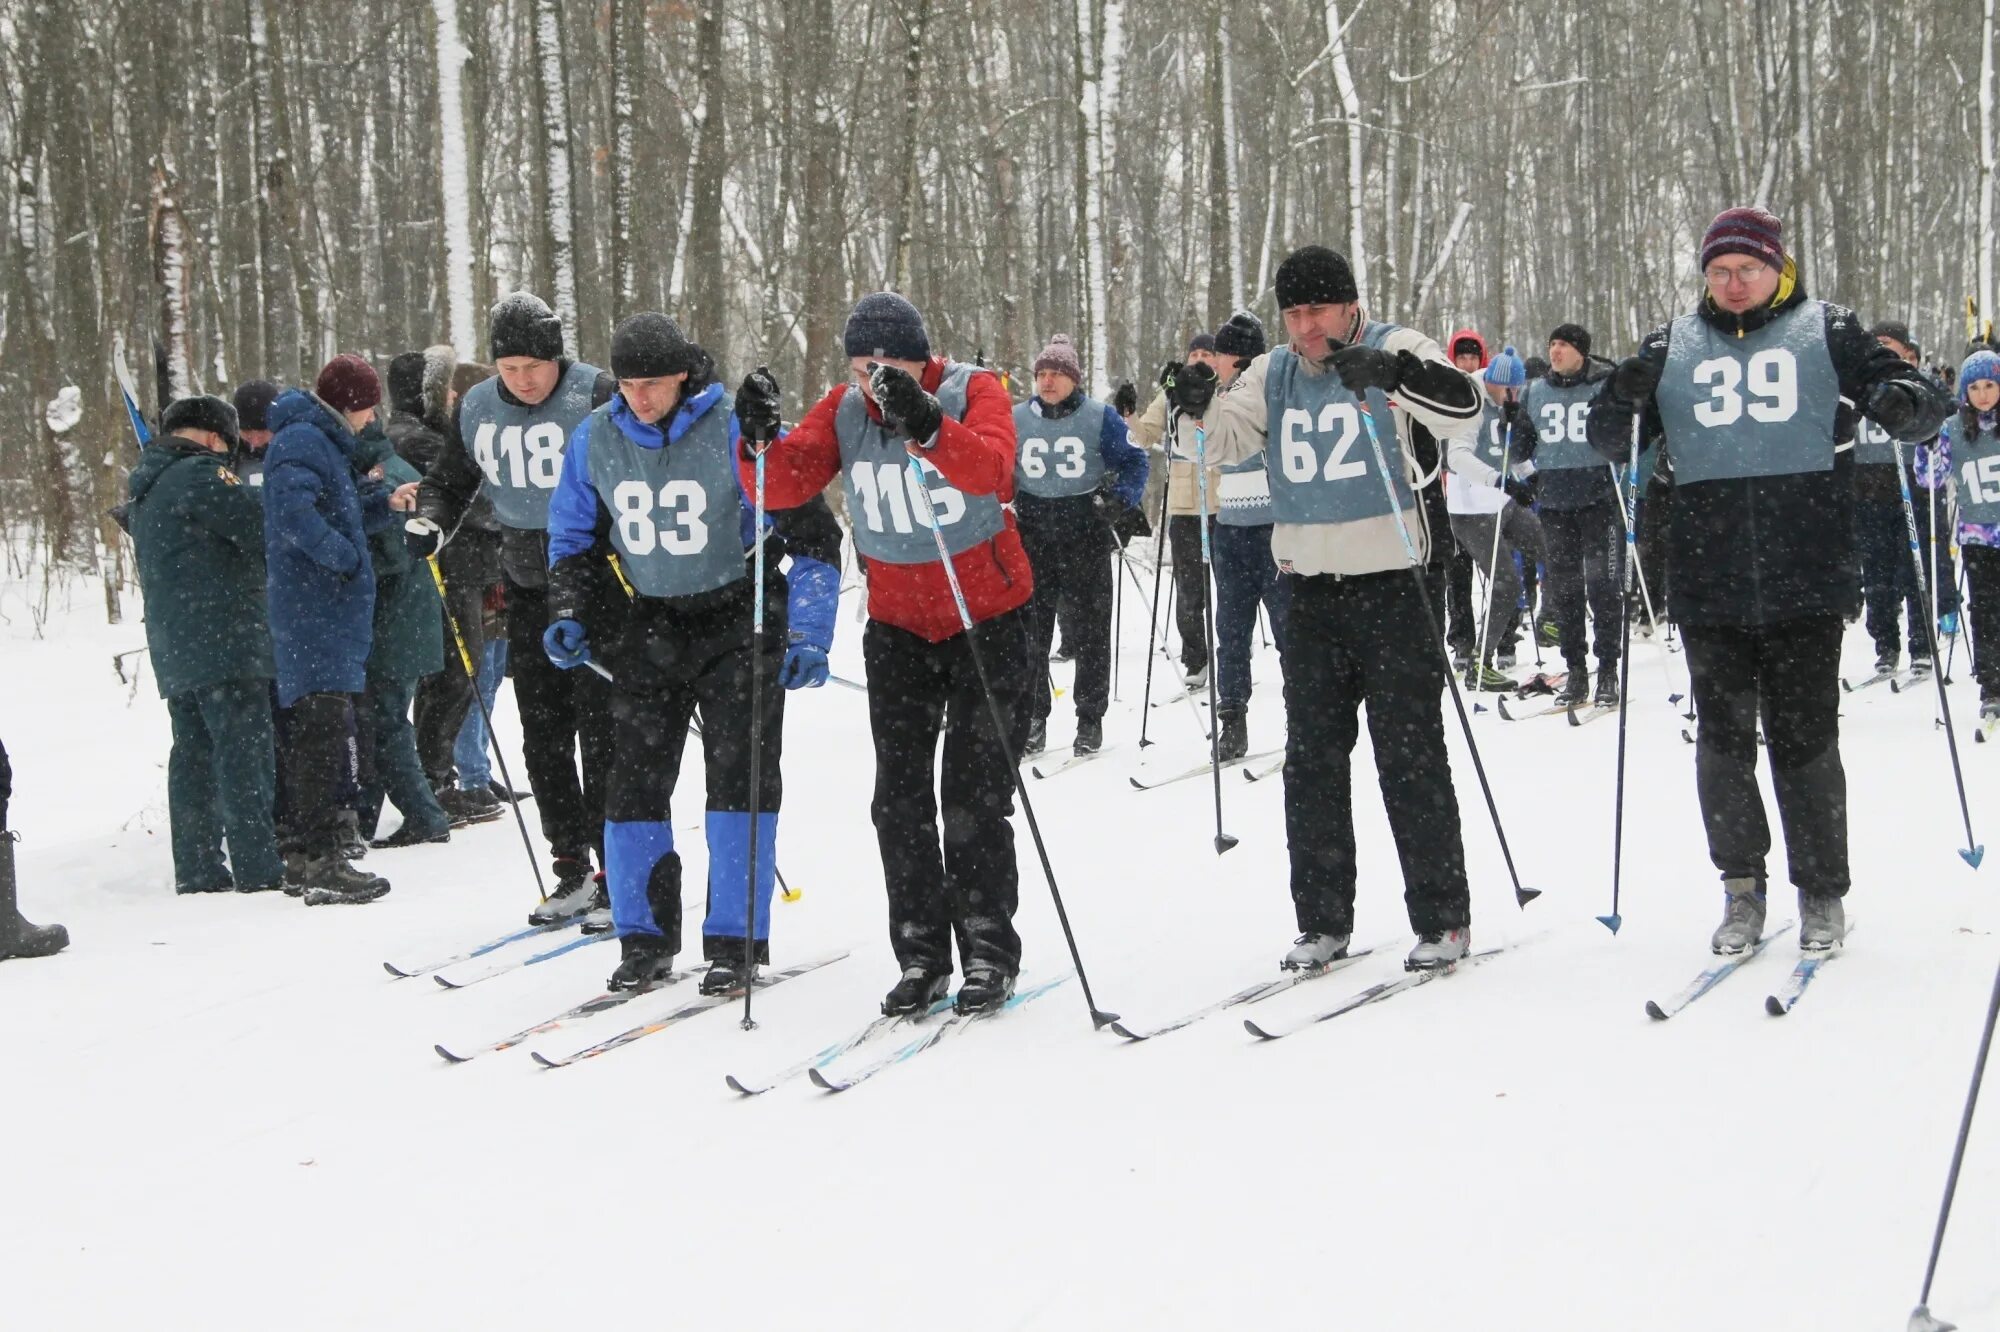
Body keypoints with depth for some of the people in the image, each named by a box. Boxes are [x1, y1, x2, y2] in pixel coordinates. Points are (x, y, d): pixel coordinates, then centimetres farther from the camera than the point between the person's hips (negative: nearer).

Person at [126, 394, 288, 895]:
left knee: (193, 756, 11)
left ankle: (197, 869, 12)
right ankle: (258, 867, -11)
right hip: (223, 638, -9)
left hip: (172, 647, 9)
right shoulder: (200, 473, -9)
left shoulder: (146, 489, 22)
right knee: (244, 751, -9)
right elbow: (260, 525, -14)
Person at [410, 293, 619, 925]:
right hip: (528, 589, 6)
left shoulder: (594, 396, -11)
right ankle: (572, 872, 15)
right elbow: (450, 481, 16)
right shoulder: (476, 410, 5)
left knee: (600, 728, -7)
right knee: (543, 733, 6)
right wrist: (428, 521, -5)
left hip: (598, 580, -5)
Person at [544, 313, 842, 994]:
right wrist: (567, 614, -1)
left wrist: (808, 636, -17)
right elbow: (574, 535, 13)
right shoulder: (596, 438, -4)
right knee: (635, 778, 0)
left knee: (741, 776, -8)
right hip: (651, 625, 4)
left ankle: (735, 941, 1)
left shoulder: (737, 430, -17)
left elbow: (812, 535, -12)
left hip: (739, 617, -4)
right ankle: (645, 939, 11)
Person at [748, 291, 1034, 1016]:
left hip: (987, 616, -4)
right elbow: (784, 486, -13)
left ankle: (988, 950, 7)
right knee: (900, 794, 1)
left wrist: (926, 427, -51)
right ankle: (920, 954, 10)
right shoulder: (843, 409, -3)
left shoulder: (973, 390, -14)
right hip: (897, 623, 4)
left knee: (974, 793, -5)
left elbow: (991, 469, -35)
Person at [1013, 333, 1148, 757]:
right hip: (1032, 537, 3)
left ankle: (1090, 719, 12)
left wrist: (1122, 500, -12)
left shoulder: (1100, 417, -1)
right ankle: (1032, 717, 14)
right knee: (1029, 631, 4)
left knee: (1087, 631, 3)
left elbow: (1134, 461, 2)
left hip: (1086, 536, -2)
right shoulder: (1017, 418, 7)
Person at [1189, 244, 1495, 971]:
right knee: (1312, 759, 8)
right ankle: (1322, 920, 18)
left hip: (1393, 583, -5)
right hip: (1312, 589, 5)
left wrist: (1391, 374, -38)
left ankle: (1442, 918, 7)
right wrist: (1196, 406, -14)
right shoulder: (1272, 374, 10)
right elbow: (1225, 442, 8)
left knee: (1410, 754, -2)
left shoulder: (1396, 351, -5)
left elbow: (1462, 407, -21)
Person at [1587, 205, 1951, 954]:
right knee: (1723, 741, 4)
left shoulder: (1824, 333, 8)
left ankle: (1822, 892, 16)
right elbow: (1609, 442, 12)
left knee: (1805, 742, 2)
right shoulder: (1675, 348, 13)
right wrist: (1623, 400, -11)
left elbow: (1917, 402, 7)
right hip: (1709, 585, 2)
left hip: (1805, 583, -2)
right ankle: (1741, 886, 18)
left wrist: (1906, 402, -17)